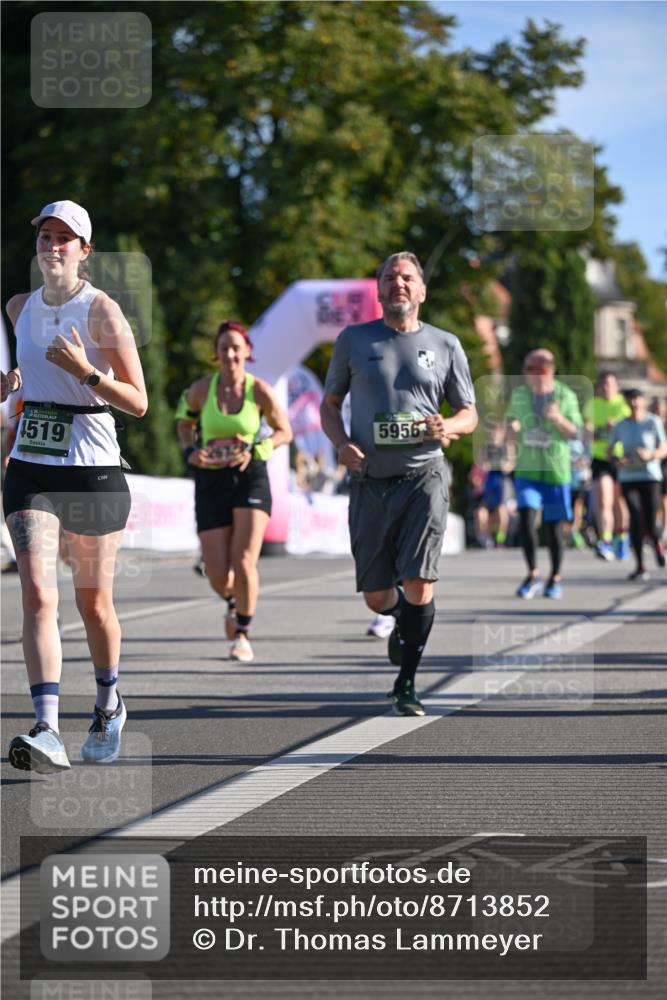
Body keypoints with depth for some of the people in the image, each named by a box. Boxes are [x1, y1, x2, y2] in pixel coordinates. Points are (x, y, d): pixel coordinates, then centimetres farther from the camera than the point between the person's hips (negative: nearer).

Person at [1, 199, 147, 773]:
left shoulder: (101, 310, -8)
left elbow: (139, 403, -10)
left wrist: (84, 371, -23)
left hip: (93, 471, -3)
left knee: (93, 603, 10)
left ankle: (109, 705, 37)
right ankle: (48, 731, -23)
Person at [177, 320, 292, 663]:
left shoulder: (260, 391, -5)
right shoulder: (201, 389, -2)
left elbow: (284, 432, 7)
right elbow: (184, 423, 17)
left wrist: (255, 449, -10)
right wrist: (190, 452, -3)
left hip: (250, 477, -1)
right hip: (211, 481, 2)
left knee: (244, 562, -17)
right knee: (217, 576, -2)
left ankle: (243, 633, 4)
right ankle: (233, 603, 36)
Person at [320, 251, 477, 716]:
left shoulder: (445, 345, 8)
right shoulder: (353, 341, 8)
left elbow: (469, 414, 13)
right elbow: (330, 405, 14)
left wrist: (447, 428, -10)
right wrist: (342, 442, -7)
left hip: (424, 476, -1)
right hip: (370, 481, 1)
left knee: (418, 582, -15)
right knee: (376, 597, 4)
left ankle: (406, 682, -2)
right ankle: (403, 621, 40)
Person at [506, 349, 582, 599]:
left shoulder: (565, 396, -2)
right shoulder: (519, 394, 5)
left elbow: (575, 432, -3)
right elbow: (511, 419, 18)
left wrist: (559, 419, -23)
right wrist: (512, 426, -6)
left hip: (556, 470, -1)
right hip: (527, 469, 2)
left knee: (553, 525, 4)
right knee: (526, 516, -16)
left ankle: (555, 578, 21)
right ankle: (533, 574, -4)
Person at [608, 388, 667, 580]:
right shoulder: (620, 426, 5)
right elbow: (610, 451, 11)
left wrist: (651, 454, -22)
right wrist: (617, 459, -11)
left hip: (650, 477, -1)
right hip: (628, 478, 2)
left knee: (650, 525, -5)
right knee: (636, 519, -13)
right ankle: (640, 566, -8)